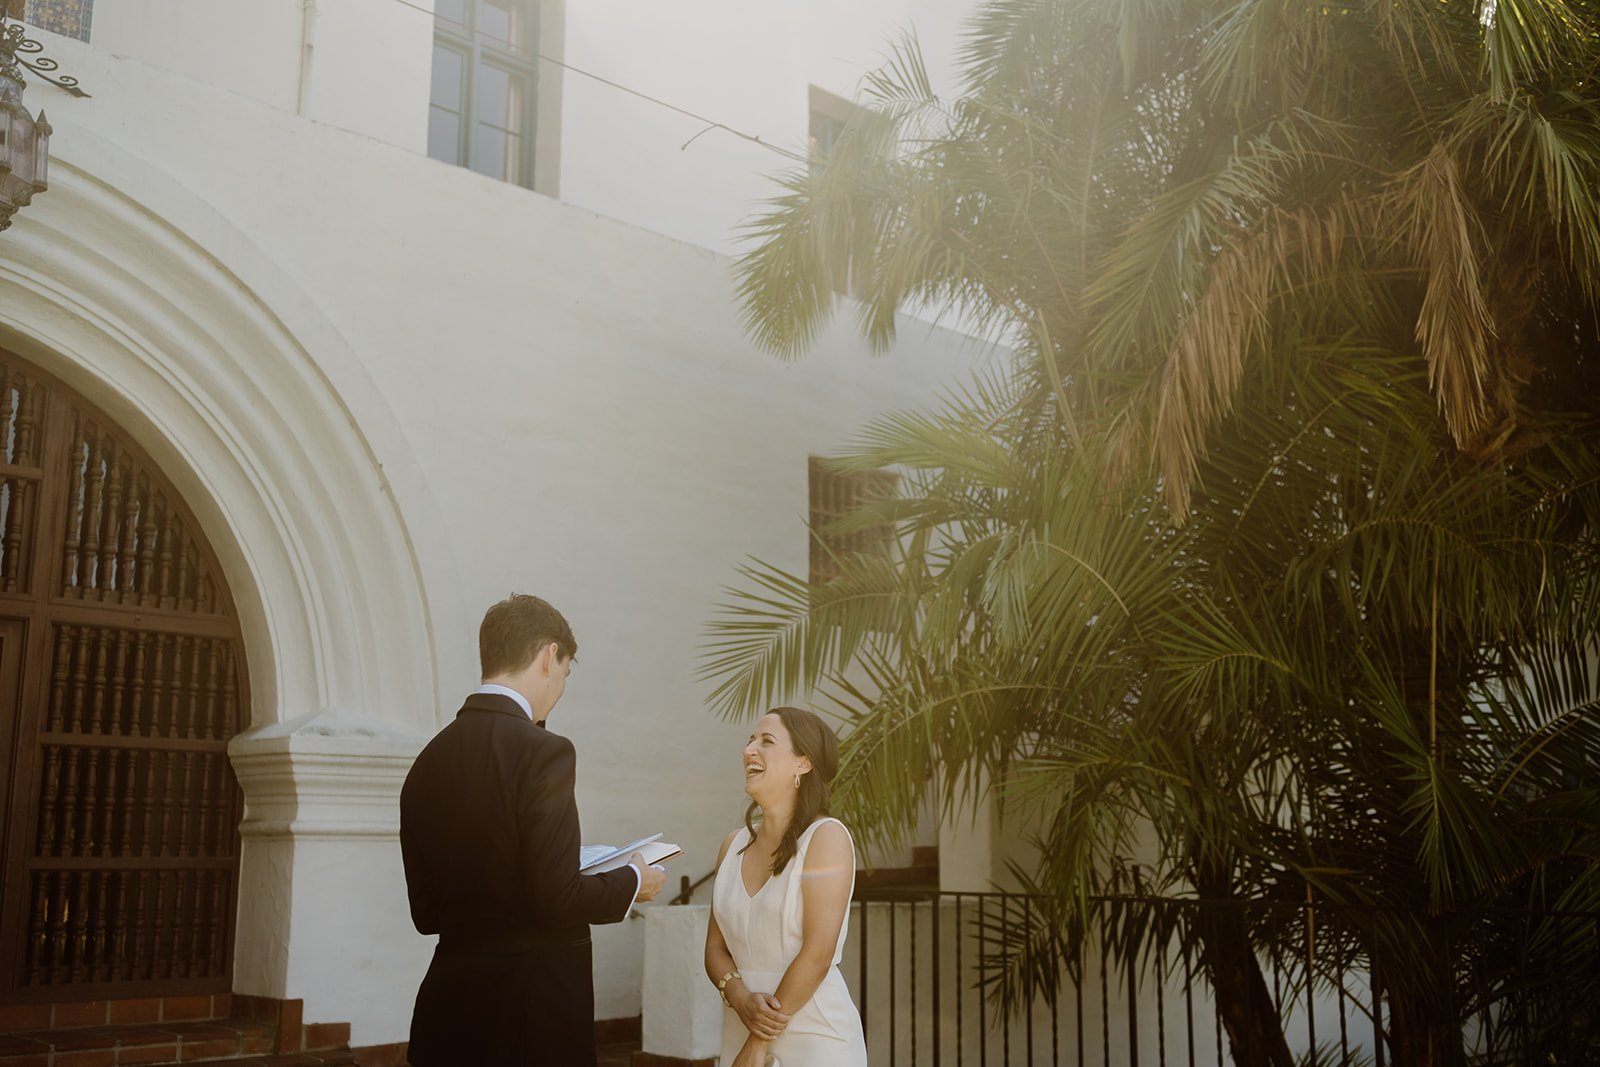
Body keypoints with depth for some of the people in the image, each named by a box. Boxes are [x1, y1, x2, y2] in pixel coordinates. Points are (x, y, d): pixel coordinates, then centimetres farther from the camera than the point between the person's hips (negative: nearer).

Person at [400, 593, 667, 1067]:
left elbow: (427, 912, 8)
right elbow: (556, 899, -20)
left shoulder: (427, 763, 4)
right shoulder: (543, 751, -16)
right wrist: (633, 881, -2)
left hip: (450, 1006, 6)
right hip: (534, 1008, -6)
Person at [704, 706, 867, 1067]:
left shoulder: (827, 836, -12)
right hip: (740, 1033, 5)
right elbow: (715, 947, 7)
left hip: (814, 1036, -5)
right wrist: (740, 999, -13)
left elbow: (817, 955, -17)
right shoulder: (733, 845, 6)